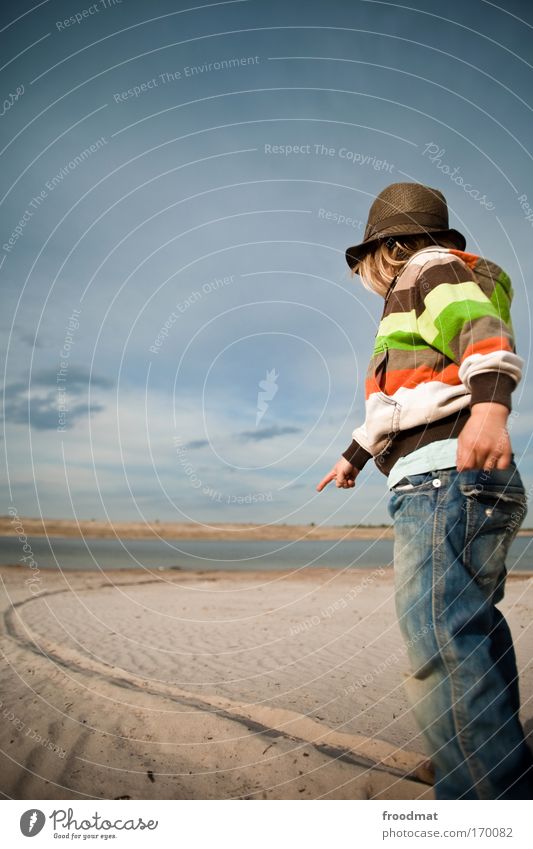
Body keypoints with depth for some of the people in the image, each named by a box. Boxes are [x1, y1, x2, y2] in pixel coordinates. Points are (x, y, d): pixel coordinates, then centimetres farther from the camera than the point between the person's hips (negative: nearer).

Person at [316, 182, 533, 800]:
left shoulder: (432, 268, 5)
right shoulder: (418, 307, 34)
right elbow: (397, 401, 42)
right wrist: (354, 456, 52)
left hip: (445, 478, -10)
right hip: (468, 489, 10)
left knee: (441, 641, -20)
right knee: (471, 642, 14)